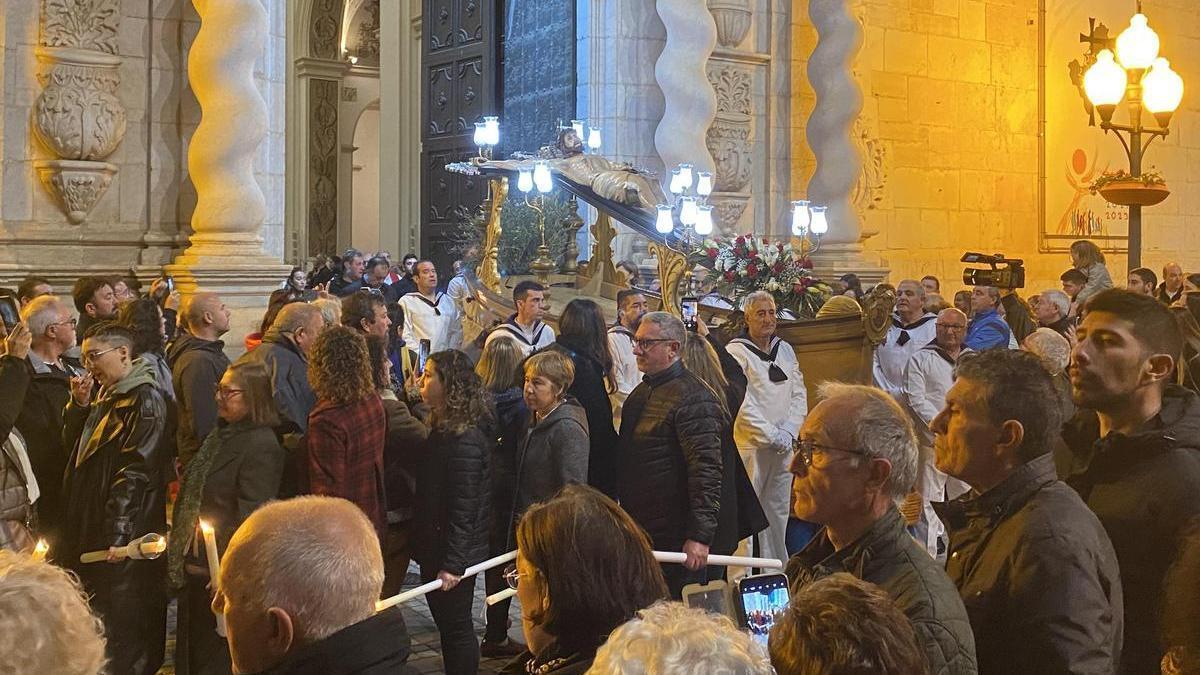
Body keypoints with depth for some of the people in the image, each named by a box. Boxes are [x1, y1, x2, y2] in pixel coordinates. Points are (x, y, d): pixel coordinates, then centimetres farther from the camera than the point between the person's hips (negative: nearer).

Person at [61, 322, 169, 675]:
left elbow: (135, 471, -21)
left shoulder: (144, 400, -15)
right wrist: (80, 405, -1)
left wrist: (117, 533, -26)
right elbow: (73, 443, 16)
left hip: (123, 539, -9)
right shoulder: (105, 394, 13)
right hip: (91, 527, 9)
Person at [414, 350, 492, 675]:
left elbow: (464, 508, -23)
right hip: (436, 549, 10)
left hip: (454, 553, -10)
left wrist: (452, 564, -22)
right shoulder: (444, 427, 9)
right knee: (448, 626, 18)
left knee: (456, 629, 2)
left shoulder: (464, 439, -22)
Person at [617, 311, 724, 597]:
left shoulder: (693, 398, -15)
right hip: (637, 532, 9)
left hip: (673, 538, -9)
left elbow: (706, 470, -21)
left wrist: (699, 536, -25)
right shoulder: (640, 394, 14)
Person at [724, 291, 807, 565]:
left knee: (778, 512, 11)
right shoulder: (736, 352, -6)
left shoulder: (785, 350, 13)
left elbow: (799, 395, 10)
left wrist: (788, 432, -4)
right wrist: (771, 435, -14)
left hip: (784, 446, 6)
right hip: (750, 445, -6)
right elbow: (741, 403, -13)